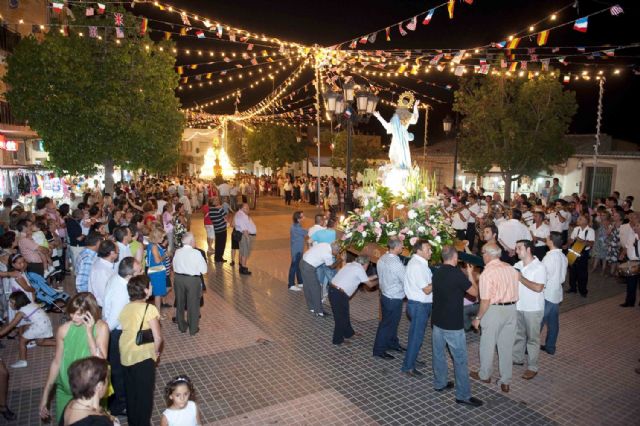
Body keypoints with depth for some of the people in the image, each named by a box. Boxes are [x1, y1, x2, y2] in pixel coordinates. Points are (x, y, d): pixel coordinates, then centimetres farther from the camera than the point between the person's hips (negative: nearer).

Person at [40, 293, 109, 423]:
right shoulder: (64, 329, -10)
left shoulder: (101, 327, -15)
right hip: (65, 390, 2)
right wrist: (45, 395, 6)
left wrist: (89, 332, -25)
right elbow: (56, 363, 1)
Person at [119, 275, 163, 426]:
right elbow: (158, 337, -20)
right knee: (145, 393, 11)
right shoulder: (149, 309, -18)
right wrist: (156, 351, -1)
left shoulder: (125, 308, 0)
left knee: (131, 392, 22)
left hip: (126, 356, 6)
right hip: (143, 357, -6)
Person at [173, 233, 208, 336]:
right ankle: (193, 329, 23)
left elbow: (174, 268, 7)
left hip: (179, 278, 4)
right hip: (193, 280, -4)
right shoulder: (196, 253, -18)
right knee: (193, 304, 11)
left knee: (180, 303, 20)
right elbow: (204, 270, -13)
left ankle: (182, 326, 35)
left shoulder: (177, 252, -5)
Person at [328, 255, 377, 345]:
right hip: (339, 294, -9)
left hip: (333, 290, 9)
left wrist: (375, 276, 32)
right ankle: (338, 340, 18)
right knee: (340, 317, 5)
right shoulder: (359, 269, -9)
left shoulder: (351, 265, 17)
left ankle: (349, 333, 39)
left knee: (345, 314, 23)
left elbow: (364, 279, 28)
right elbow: (370, 284, 0)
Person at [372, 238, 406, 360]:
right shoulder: (397, 264, -28)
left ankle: (392, 344, 42)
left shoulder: (381, 259, -2)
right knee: (388, 324, 7)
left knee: (392, 322, 24)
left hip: (384, 294, 8)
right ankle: (379, 350, 20)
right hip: (394, 299, -8)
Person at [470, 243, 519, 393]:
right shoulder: (511, 268, 2)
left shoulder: (487, 274, -18)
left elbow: (485, 301, -19)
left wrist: (478, 318, -7)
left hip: (494, 310, -6)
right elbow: (515, 290, 8)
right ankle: (505, 381, 22)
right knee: (507, 346, 13)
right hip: (511, 309, 6)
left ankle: (485, 375, 32)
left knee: (488, 345, 14)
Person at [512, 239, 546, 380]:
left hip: (533, 309, -6)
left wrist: (521, 278, -23)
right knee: (518, 334, 20)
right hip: (518, 306, 6)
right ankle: (518, 358, 37)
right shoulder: (517, 265, 4)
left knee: (532, 338, 5)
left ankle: (532, 367, 15)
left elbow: (538, 288, -26)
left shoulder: (539, 267, -17)